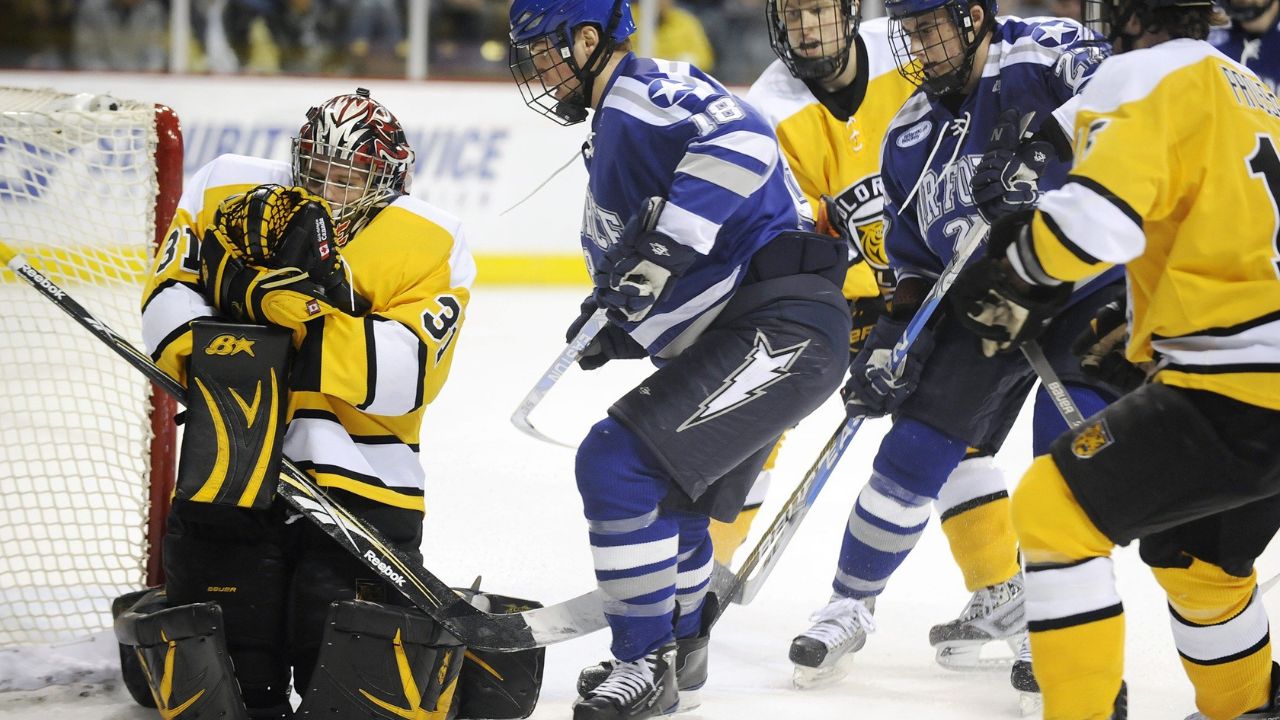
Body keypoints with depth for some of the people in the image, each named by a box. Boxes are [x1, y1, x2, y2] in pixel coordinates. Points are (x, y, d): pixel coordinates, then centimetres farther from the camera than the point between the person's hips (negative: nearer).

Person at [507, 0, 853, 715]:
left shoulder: (641, 93, -11)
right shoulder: (616, 127, 22)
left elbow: (742, 140, -31)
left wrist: (659, 252, -31)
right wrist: (621, 328, 15)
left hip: (783, 325, -11)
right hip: (739, 334, 11)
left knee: (618, 463, -16)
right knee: (665, 499, 25)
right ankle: (680, 657, 41)